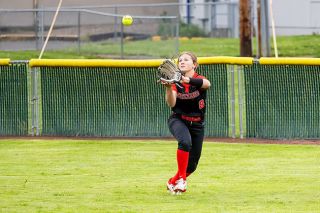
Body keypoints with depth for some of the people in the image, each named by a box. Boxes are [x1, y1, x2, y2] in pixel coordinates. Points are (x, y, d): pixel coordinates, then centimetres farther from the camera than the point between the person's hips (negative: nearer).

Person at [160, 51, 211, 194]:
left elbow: (207, 84, -38)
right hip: (178, 120, -1)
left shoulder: (198, 80, -11)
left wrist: (188, 80, -55)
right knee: (185, 141, -36)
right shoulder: (176, 82, -6)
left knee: (192, 164, 5)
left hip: (197, 124, 1)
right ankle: (181, 177, -25)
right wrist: (168, 88, -38)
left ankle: (173, 182, 32)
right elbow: (171, 104, -19)